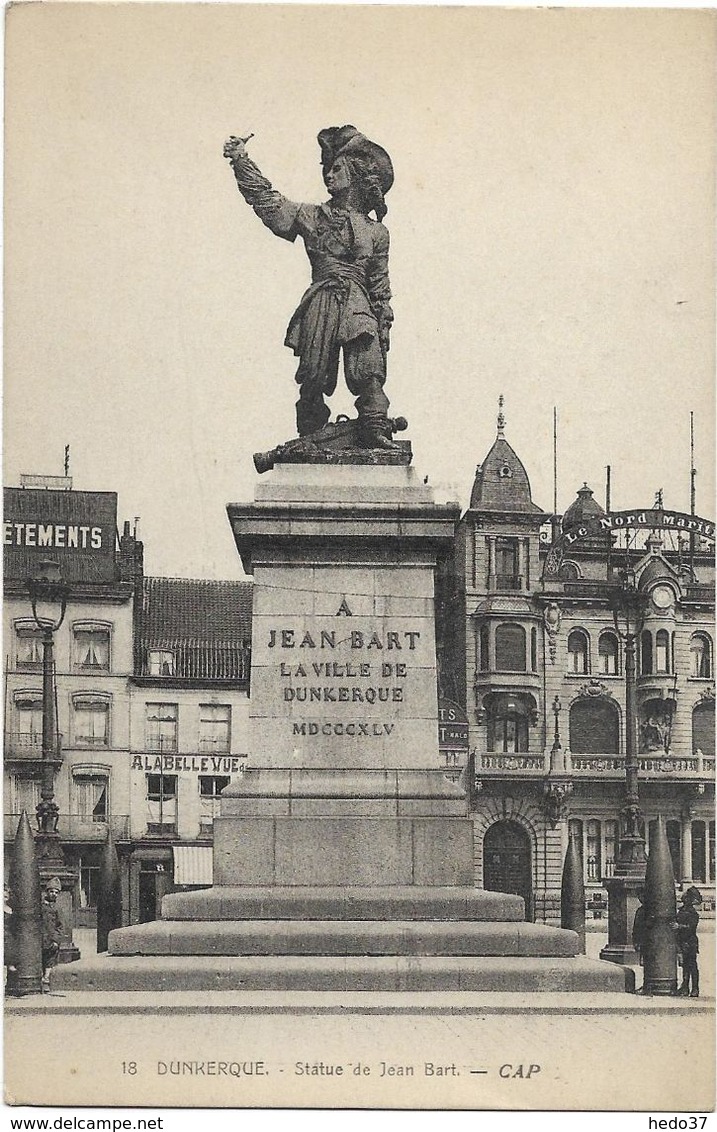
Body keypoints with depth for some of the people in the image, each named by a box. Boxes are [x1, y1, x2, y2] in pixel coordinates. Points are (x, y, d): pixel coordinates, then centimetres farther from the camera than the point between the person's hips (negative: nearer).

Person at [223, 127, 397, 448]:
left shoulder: (375, 231, 16)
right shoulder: (312, 217, 16)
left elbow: (380, 284, 16)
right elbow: (267, 201, 9)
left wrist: (384, 325, 9)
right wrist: (242, 162, 0)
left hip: (359, 309, 0)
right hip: (320, 306, 0)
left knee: (368, 373, -16)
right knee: (313, 377, -4)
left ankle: (376, 432, -17)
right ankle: (310, 440, 5)